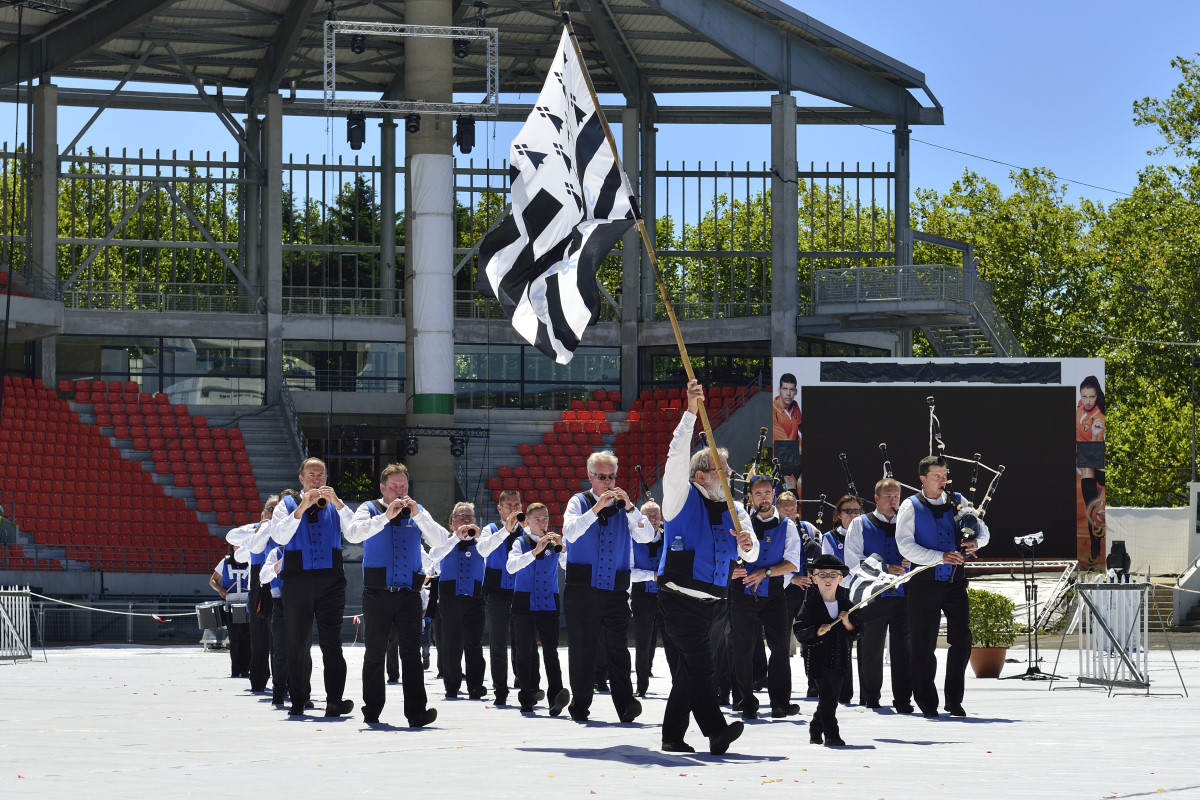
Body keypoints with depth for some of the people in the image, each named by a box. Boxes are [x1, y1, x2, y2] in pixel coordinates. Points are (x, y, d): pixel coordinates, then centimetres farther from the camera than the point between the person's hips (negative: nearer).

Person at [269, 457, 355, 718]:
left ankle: (334, 700, -15)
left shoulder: (334, 506, 14)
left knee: (332, 641, -9)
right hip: (298, 581, 0)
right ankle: (298, 701, 10)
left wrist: (337, 503, -13)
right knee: (298, 644, 4)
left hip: (331, 581, 0)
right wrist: (301, 509, -15)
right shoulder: (288, 505, 10)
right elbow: (279, 536, -7)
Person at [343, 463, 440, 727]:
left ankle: (416, 712, -14)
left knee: (412, 652, -8)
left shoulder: (417, 512, 13)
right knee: (375, 653, 6)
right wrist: (386, 516, -18)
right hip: (377, 594, -1)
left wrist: (418, 516, -11)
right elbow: (352, 534, -13)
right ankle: (372, 711, 14)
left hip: (409, 594, 1)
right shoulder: (370, 509, 6)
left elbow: (440, 543, 1)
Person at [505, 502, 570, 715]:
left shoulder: (554, 544, 10)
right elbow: (511, 567, -14)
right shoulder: (521, 543, 4)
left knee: (551, 651, -11)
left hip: (548, 604, 0)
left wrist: (561, 547, -17)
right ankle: (526, 699, 8)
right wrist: (535, 551, -23)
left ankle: (556, 696, -23)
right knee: (524, 654, 2)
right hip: (524, 605, 0)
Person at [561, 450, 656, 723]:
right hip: (582, 588, -1)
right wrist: (596, 509, -21)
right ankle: (580, 705, 7)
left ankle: (625, 703, -14)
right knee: (582, 648, 1)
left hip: (615, 589, 1)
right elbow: (570, 533, -13)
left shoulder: (623, 506, 13)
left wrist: (629, 507, -12)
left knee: (618, 647, -7)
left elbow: (647, 536, 0)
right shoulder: (579, 503, 6)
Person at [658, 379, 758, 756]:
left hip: (709, 601, 6)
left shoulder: (734, 510, 14)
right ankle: (716, 730, -29)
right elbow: (677, 458, -15)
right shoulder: (682, 498, 0)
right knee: (699, 662, -19)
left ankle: (673, 735, 15)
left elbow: (751, 555, 10)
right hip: (679, 596, -6)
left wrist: (747, 545, -15)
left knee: (686, 671, 9)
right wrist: (691, 412, -21)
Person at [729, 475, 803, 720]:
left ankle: (780, 702, -6)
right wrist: (732, 568, -12)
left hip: (774, 593, 0)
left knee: (780, 646, -8)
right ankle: (747, 703, 8)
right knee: (744, 649, 1)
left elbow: (793, 563, -1)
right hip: (743, 593, 0)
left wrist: (765, 572, -14)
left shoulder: (786, 526, 7)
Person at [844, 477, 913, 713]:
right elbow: (853, 562, -2)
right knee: (871, 650, 4)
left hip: (904, 595, 1)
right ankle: (870, 699, 15)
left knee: (903, 649, -4)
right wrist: (885, 569, -12)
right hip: (873, 597, -1)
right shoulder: (860, 524, 8)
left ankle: (903, 699, -1)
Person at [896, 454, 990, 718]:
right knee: (923, 644, 3)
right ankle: (927, 702, 13)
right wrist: (941, 557, -21)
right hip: (924, 582, -3)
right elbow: (905, 546, -12)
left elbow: (983, 530, 12)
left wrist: (975, 542, -13)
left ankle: (954, 700, 8)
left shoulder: (957, 501, 10)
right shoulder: (910, 507, -2)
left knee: (962, 639, -2)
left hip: (955, 580, 3)